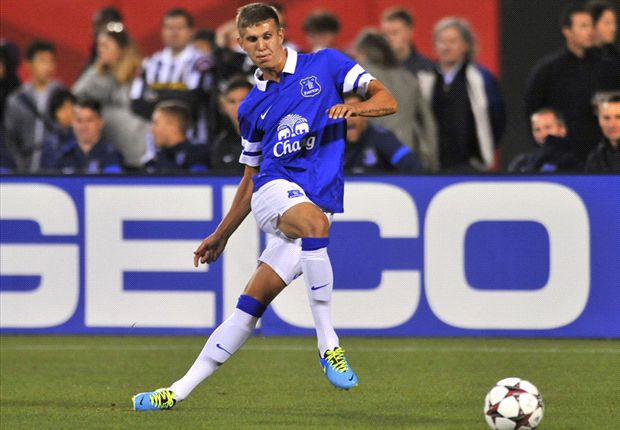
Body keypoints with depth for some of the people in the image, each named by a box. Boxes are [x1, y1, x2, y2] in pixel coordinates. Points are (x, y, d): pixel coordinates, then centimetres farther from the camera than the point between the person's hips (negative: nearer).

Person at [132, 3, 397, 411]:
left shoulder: (325, 65, 9)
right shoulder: (252, 106, 19)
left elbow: (387, 100, 4)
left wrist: (355, 106, -18)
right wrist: (221, 235, 29)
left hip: (319, 202, -2)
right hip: (274, 190, 2)